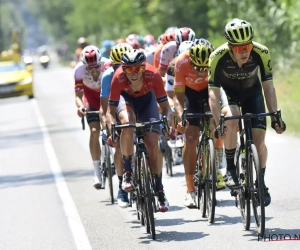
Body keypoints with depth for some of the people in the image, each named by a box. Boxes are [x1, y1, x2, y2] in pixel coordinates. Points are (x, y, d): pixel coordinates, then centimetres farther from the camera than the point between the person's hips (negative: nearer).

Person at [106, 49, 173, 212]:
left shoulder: (153, 75, -35)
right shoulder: (118, 78, -36)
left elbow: (165, 107, -27)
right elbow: (111, 111, -28)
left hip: (146, 98, 1)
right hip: (126, 97, -1)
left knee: (152, 144, -11)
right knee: (127, 122, -35)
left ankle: (159, 191, 4)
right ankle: (128, 173, -21)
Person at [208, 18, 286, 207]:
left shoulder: (261, 53, -30)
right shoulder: (218, 57, -33)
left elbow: (268, 86, -21)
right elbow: (213, 93, -29)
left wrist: (275, 116, -28)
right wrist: (218, 123, -39)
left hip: (252, 92, 1)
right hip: (228, 91, -1)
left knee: (259, 141, -9)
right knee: (231, 119, -33)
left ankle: (261, 182, 15)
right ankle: (231, 169, -16)